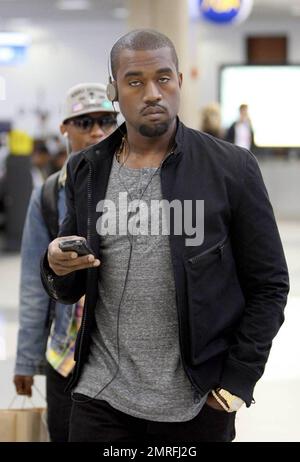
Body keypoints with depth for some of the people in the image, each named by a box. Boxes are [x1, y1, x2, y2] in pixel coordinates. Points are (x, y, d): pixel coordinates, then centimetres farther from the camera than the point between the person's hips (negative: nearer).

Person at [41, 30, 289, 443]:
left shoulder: (232, 168, -4)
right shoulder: (87, 171, 6)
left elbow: (269, 285, -1)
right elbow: (70, 291, 12)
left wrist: (239, 381, -7)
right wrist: (58, 267, -9)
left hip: (198, 405, -2)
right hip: (102, 397, 2)